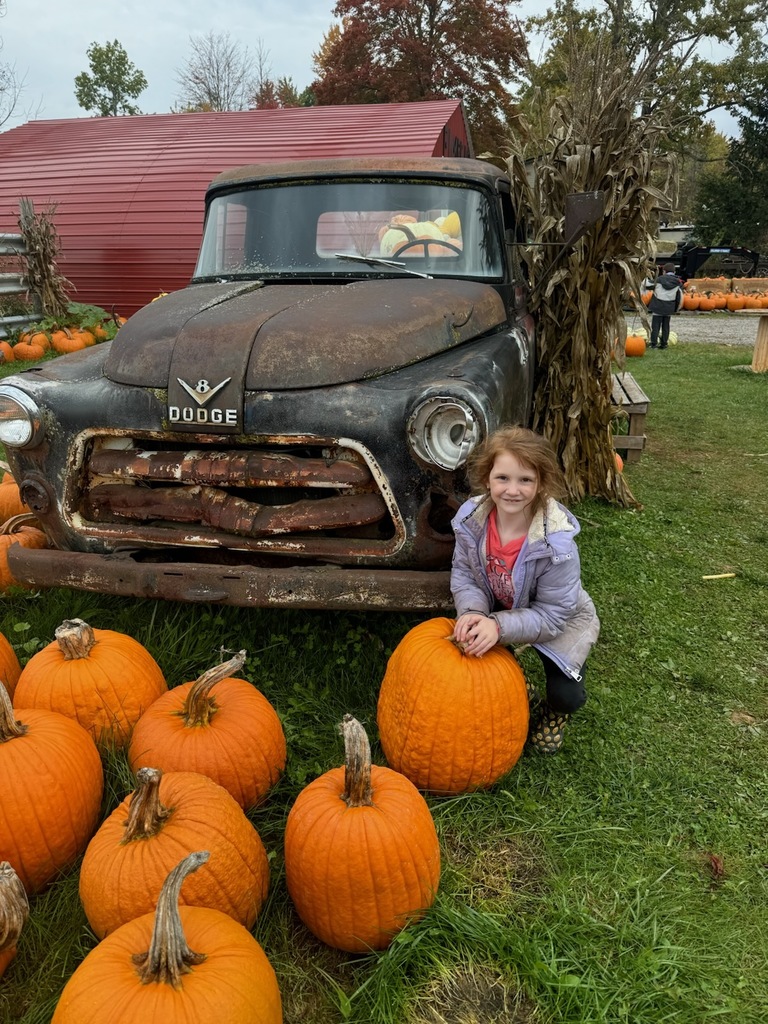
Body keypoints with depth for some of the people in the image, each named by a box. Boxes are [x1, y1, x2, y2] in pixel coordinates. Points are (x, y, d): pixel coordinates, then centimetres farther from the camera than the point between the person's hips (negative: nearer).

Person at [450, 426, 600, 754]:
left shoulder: (557, 543, -36)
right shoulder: (471, 518, -25)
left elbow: (551, 615, -29)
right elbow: (463, 573, -12)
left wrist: (498, 627, -42)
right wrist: (472, 612, -32)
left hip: (559, 620, -3)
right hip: (496, 610, 4)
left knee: (566, 695, -16)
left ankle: (554, 711, 25)